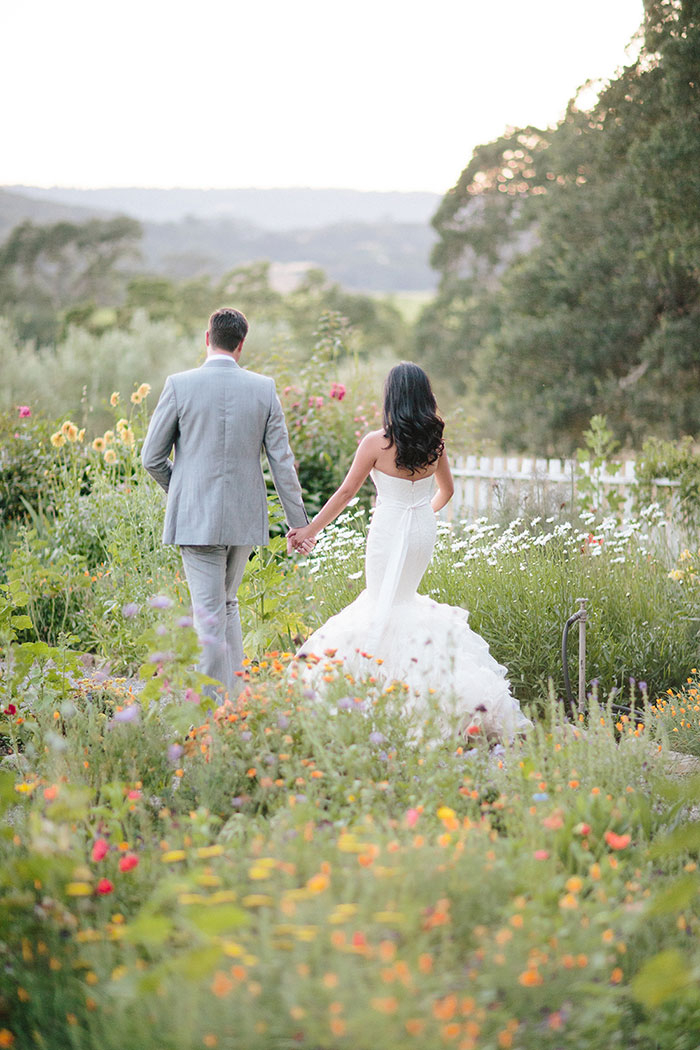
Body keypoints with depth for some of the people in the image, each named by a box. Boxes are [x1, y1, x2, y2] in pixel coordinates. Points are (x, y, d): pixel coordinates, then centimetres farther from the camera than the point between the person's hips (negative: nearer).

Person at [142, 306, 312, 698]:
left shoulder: (180, 385, -7)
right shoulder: (264, 388, -1)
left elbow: (152, 457, -2)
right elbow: (282, 462, 1)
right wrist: (298, 524, 7)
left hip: (196, 518, -3)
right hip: (246, 518, 3)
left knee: (209, 615, 0)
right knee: (227, 601, 22)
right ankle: (235, 690, 23)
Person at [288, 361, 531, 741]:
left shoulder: (377, 442, -14)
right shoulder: (435, 443, 0)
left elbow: (346, 492, -9)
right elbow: (446, 491, 15)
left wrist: (309, 530, 0)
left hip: (389, 531, -5)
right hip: (423, 532, 5)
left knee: (384, 608, 8)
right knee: (401, 601, 21)